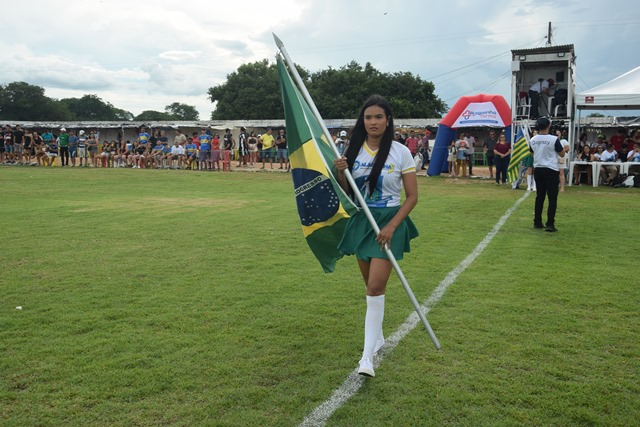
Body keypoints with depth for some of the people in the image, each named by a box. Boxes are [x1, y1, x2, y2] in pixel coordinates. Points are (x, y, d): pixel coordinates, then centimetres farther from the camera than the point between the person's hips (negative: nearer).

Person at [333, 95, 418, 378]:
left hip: (389, 222, -4)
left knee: (375, 287, -12)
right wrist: (341, 173, -11)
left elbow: (412, 197, -6)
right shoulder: (354, 151, 3)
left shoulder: (400, 153, -8)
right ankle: (378, 337, 34)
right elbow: (346, 193, 9)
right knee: (371, 285, 15)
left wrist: (391, 227, -15)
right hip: (361, 220, 4)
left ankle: (367, 355, -8)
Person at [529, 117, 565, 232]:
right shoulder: (554, 139, -13)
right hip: (551, 171, -5)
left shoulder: (533, 140, 1)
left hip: (538, 170, 5)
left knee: (539, 197, 14)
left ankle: (537, 222, 17)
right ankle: (550, 224, -5)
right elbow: (562, 154, 0)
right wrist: (565, 148, 19)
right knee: (552, 199, 0)